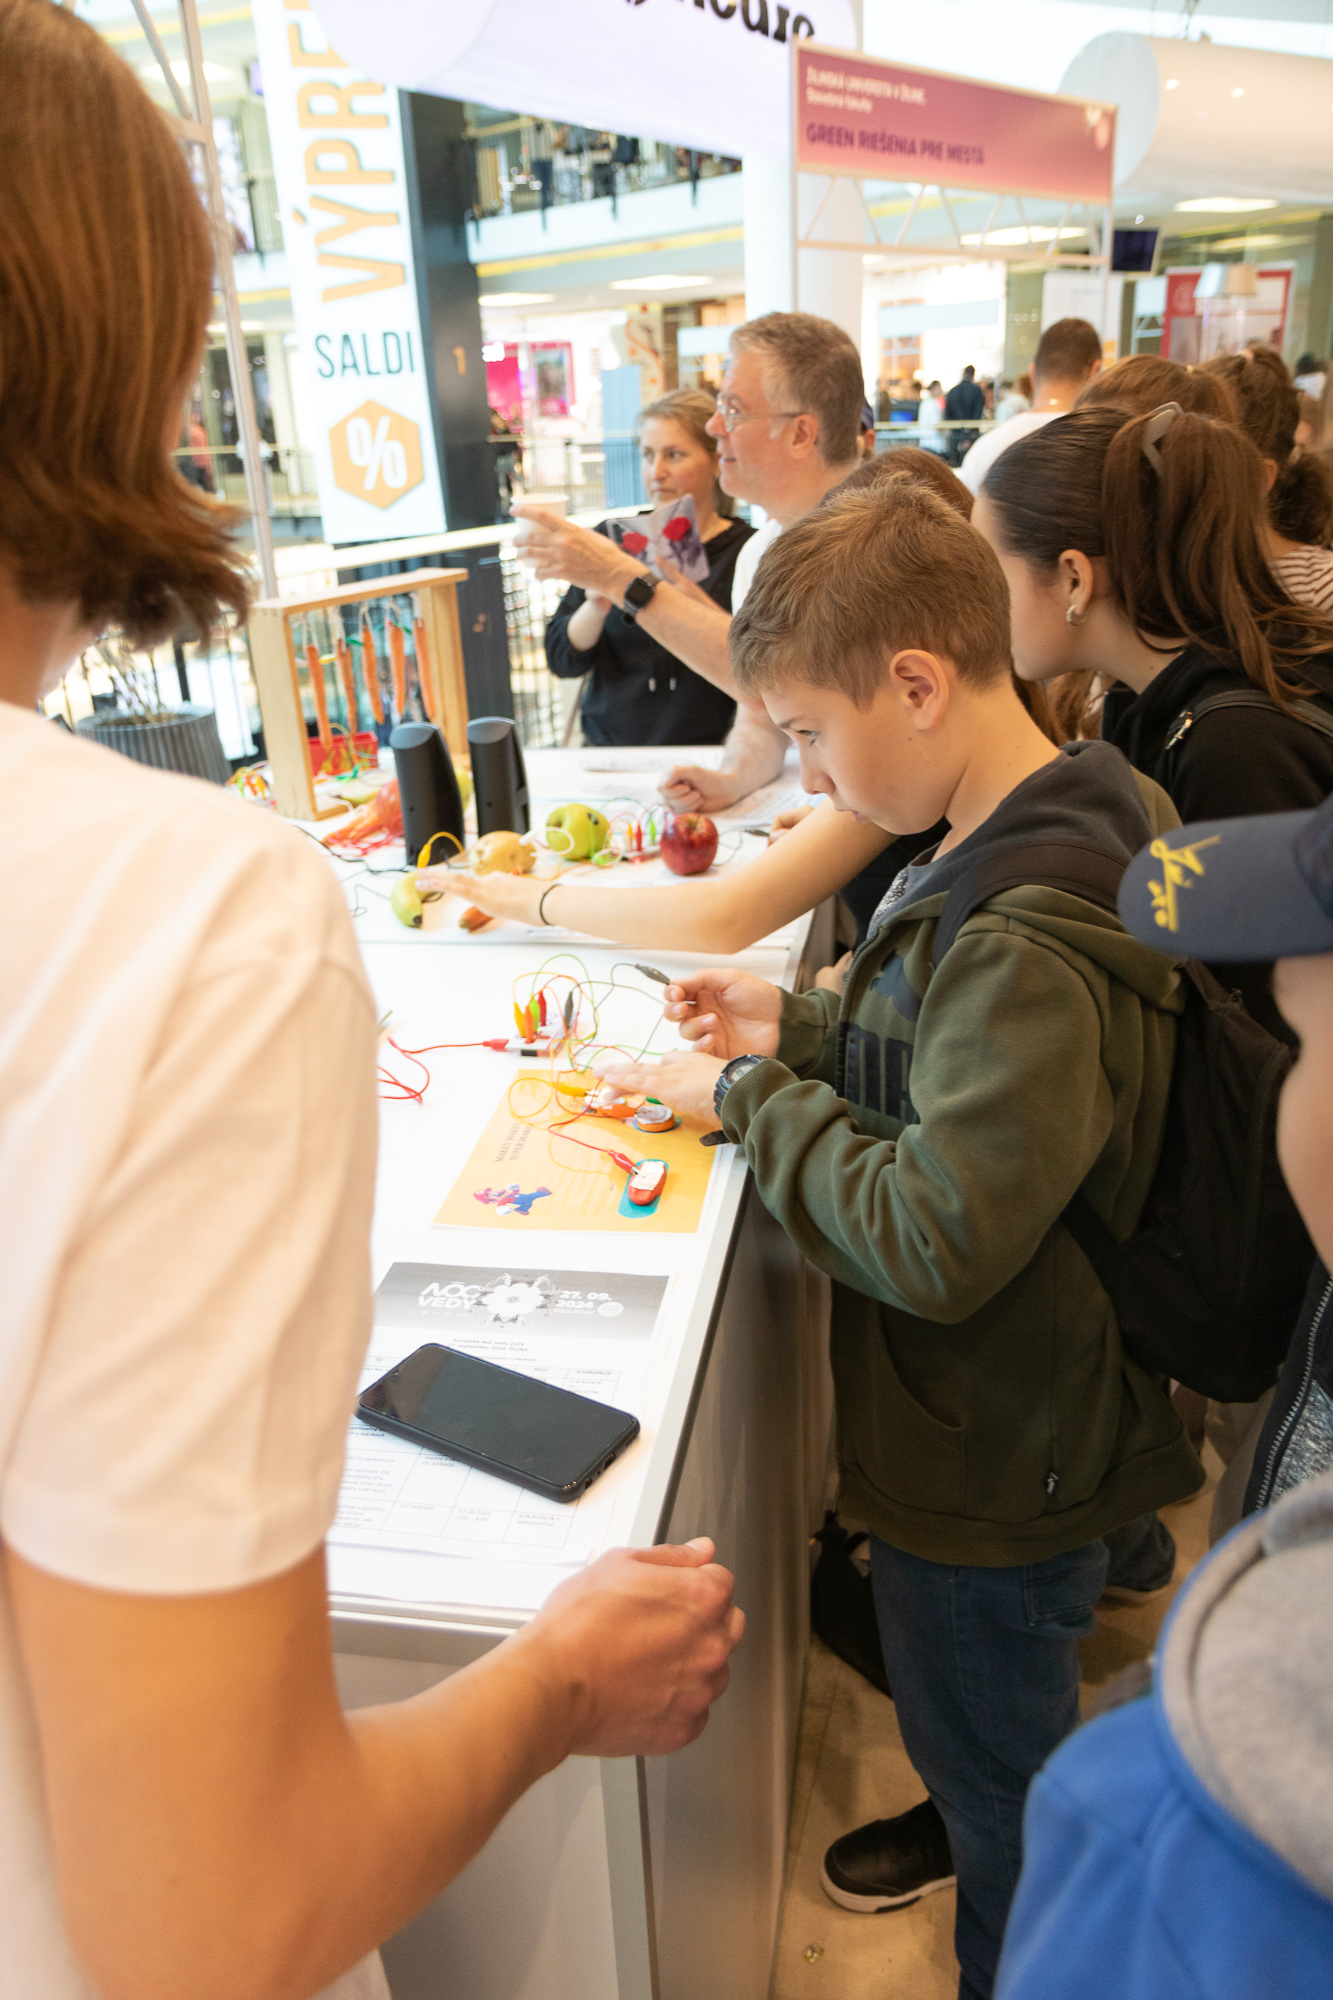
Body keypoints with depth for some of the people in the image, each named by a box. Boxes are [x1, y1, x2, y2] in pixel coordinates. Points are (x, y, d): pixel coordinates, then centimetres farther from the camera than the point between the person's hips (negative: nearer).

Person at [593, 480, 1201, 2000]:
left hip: (994, 1469, -9)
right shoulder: (1039, 840, -1)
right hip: (1000, 1426, 9)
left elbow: (933, 1241, -33)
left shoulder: (1025, 943, -34)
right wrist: (800, 1029, -2)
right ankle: (965, 1825, 61)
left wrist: (750, 1101, -22)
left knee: (999, 1759, 18)